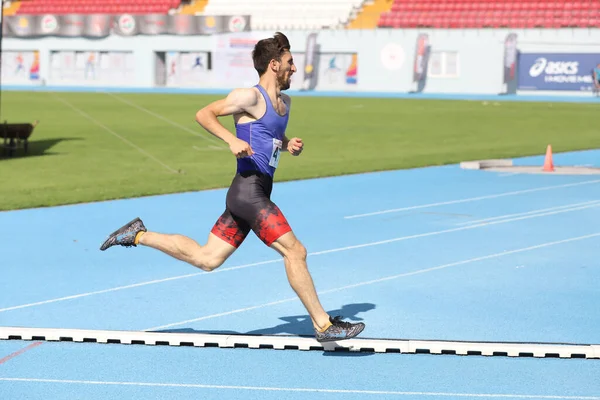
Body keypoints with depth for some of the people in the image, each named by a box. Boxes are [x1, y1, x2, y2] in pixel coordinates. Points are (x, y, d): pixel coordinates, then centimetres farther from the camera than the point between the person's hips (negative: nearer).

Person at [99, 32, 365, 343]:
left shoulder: (284, 102, 18)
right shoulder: (251, 97, -9)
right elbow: (204, 114, -9)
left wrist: (290, 145, 13)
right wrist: (232, 140, -23)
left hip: (257, 194, 10)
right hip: (248, 191, -10)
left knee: (206, 258, 10)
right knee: (295, 251, -10)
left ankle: (138, 235, 19)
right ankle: (324, 325, -5)